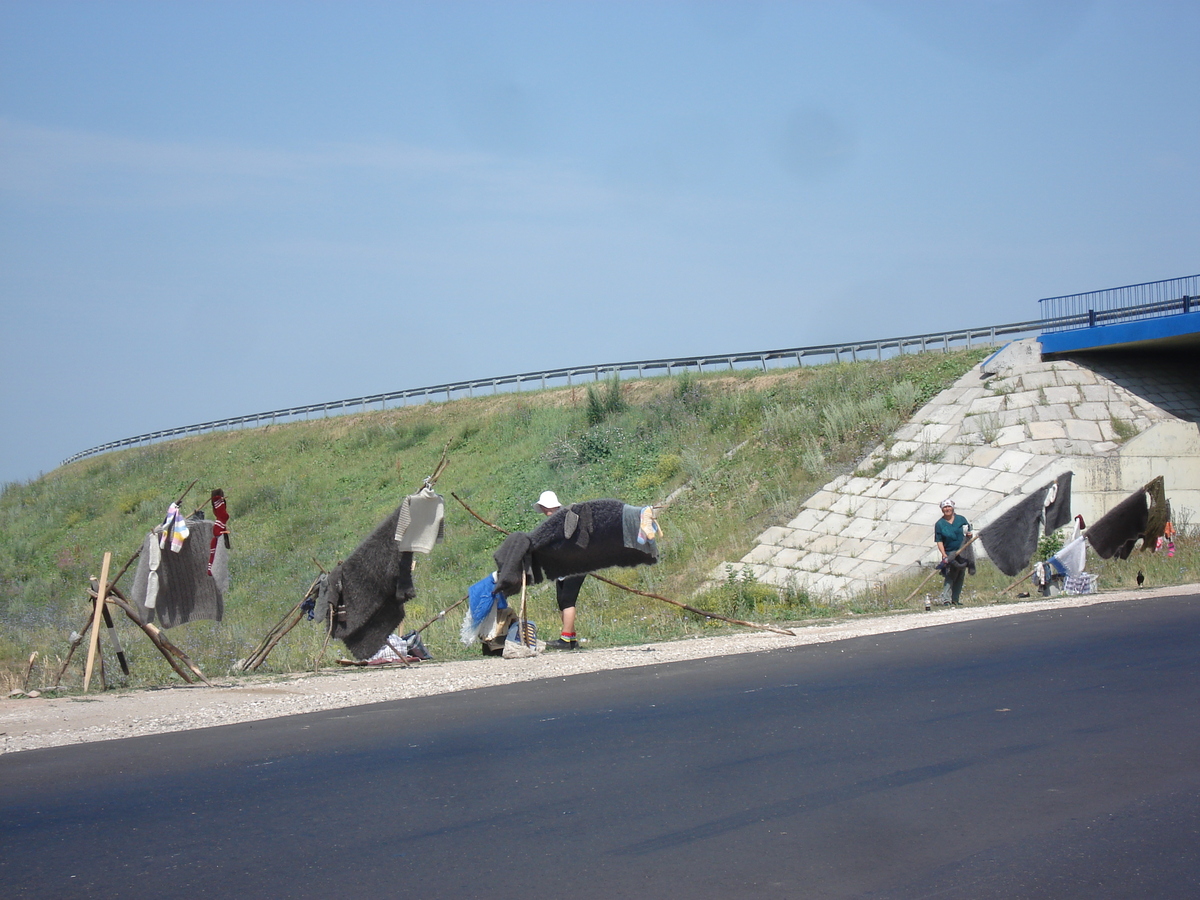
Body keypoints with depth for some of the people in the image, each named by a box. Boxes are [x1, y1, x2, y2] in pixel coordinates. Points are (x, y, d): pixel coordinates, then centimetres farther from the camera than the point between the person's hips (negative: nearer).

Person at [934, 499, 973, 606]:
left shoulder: (961, 520, 5)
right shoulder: (939, 524, -2)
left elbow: (968, 533, 14)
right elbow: (939, 542, -6)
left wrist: (969, 535, -11)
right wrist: (944, 555, -17)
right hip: (949, 554, -4)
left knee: (960, 577, 7)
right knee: (950, 577, -13)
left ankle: (955, 599, 14)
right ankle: (946, 599, -16)